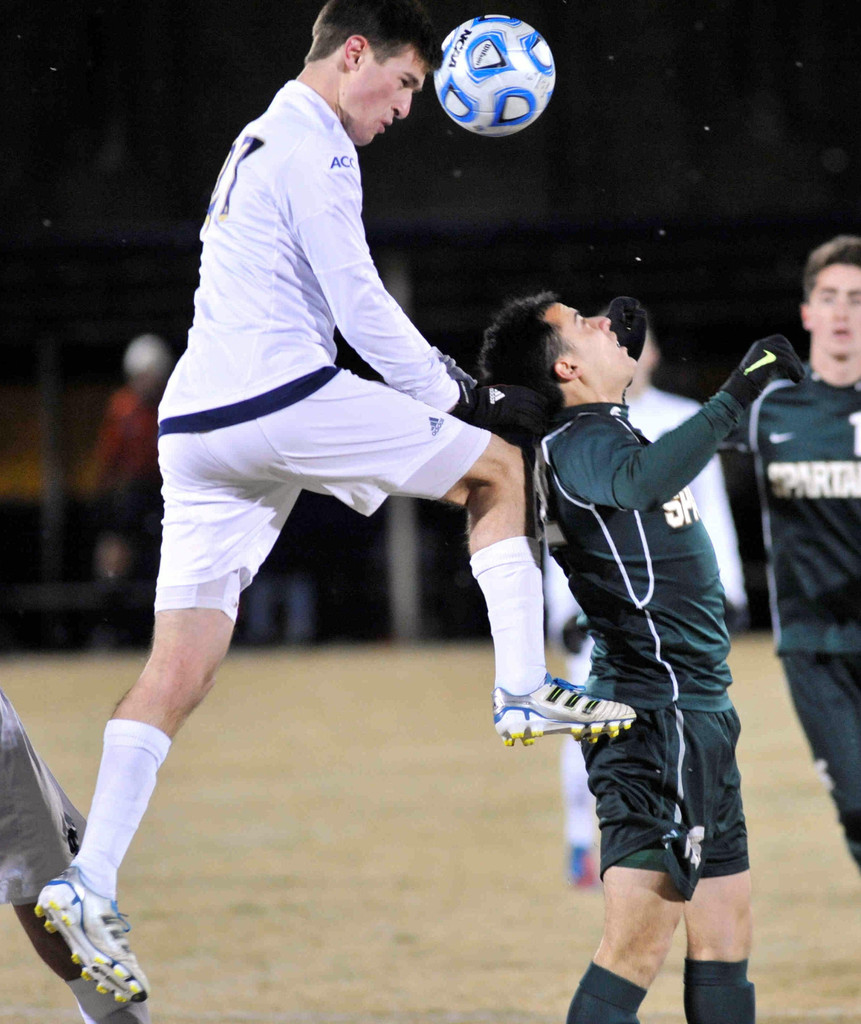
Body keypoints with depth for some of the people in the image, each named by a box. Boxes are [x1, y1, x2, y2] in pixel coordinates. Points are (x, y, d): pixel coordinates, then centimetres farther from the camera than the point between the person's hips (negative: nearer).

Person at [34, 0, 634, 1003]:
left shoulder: (257, 145, 28)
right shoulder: (310, 146, -4)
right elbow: (359, 307, -7)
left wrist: (455, 382, 31)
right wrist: (467, 399, 1)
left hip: (198, 422, 9)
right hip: (283, 396, -9)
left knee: (180, 664, 1)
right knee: (498, 466, 10)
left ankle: (87, 881, -10)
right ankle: (524, 690, 4)